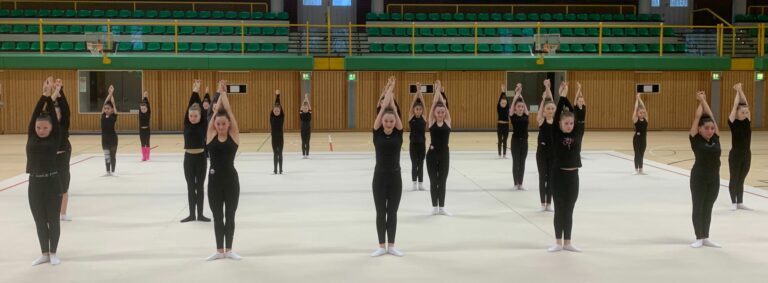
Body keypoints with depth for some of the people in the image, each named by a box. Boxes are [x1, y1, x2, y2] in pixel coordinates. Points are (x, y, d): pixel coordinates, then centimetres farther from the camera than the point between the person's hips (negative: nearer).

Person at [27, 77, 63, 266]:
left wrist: (52, 97, -8)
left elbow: (54, 117, -9)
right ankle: (44, 254, 22)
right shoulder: (31, 137, 3)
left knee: (53, 220, 6)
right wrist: (44, 95, -12)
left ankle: (53, 253, 20)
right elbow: (35, 114, -4)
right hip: (34, 184, 2)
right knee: (39, 221, 11)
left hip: (52, 182, -2)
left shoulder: (55, 138, -2)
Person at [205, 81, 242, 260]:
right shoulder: (211, 135, 1)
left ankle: (229, 250, 20)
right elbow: (216, 111, -1)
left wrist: (224, 93, -1)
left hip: (231, 179, -1)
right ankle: (219, 250, 20)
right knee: (217, 216, 9)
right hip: (214, 180, 1)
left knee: (230, 216, 8)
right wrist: (219, 93, 3)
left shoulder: (234, 135, -2)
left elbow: (229, 111, -4)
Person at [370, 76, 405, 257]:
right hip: (380, 176, -1)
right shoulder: (377, 133, -4)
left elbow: (393, 109, -2)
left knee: (392, 212, 8)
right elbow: (383, 107, -5)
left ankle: (391, 245, 18)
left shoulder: (398, 133, 0)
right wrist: (388, 89, -1)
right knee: (380, 212, 6)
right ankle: (382, 246, 15)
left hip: (395, 176, 1)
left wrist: (392, 90, 2)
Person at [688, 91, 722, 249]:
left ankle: (706, 238, 20)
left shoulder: (715, 138, 2)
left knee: (708, 208, 12)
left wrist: (704, 101, 6)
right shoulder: (696, 139, -8)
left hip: (714, 178, 4)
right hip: (699, 178, -4)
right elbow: (697, 117, -8)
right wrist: (701, 101, 4)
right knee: (698, 208, 4)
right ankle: (699, 238, 13)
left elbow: (711, 117, 0)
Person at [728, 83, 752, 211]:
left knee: (741, 179, 13)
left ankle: (740, 203, 19)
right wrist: (738, 91, -1)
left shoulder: (747, 121, 3)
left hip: (747, 154, 4)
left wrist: (741, 90, -2)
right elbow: (735, 105, -11)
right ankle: (733, 203, 13)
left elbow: (746, 104, -2)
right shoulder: (733, 122, -9)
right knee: (734, 179, 5)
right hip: (735, 155, -4)